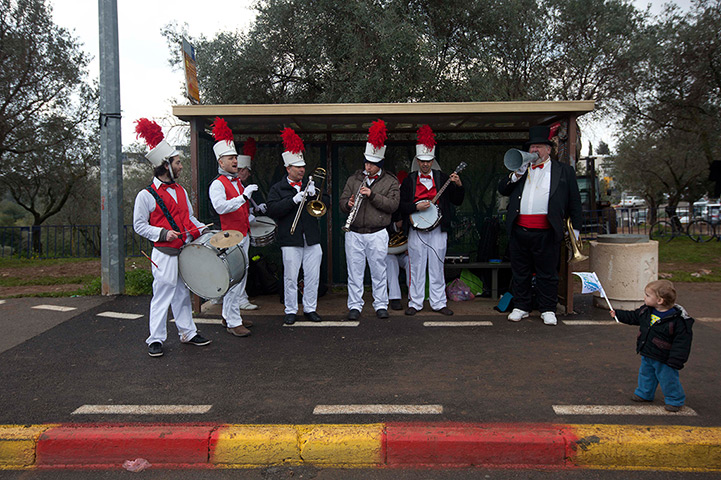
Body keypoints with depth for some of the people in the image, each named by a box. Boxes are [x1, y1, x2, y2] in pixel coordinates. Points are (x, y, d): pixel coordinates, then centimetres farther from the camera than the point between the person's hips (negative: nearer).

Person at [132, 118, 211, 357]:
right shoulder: (146, 195, -8)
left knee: (183, 293, 14)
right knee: (163, 295, -2)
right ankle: (156, 339, 9)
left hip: (187, 251, 6)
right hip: (165, 254, -6)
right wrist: (163, 233, -20)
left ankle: (188, 333, 25)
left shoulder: (181, 191, 13)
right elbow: (139, 225, -6)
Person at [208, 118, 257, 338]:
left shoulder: (238, 182, 17)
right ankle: (233, 322, 0)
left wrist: (252, 215, 16)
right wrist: (244, 196, -27)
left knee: (242, 275, 13)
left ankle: (229, 315, 25)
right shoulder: (217, 184, -11)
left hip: (243, 235, 9)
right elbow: (220, 207, -28)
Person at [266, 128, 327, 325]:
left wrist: (314, 195, -9)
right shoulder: (278, 188, 4)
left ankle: (310, 308, 19)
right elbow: (272, 210, -11)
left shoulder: (310, 185, 15)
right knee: (291, 277, 1)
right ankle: (290, 311, 13)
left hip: (312, 239, 3)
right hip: (290, 240, -3)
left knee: (312, 276, 6)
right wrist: (294, 200, -19)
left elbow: (326, 203, 10)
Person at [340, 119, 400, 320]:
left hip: (377, 234, -2)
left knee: (379, 272, 6)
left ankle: (381, 305, 18)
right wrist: (348, 204, -13)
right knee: (355, 272, 5)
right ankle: (355, 306, 15)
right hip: (354, 234, 2)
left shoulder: (390, 181, 3)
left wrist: (372, 195, -17)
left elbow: (393, 205, -8)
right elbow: (342, 202, 11)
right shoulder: (354, 179, 11)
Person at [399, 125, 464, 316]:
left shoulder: (443, 178, 8)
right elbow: (401, 204, 2)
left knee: (437, 267, 5)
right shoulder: (409, 180, 7)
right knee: (416, 267, 3)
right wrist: (416, 207, -15)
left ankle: (439, 303, 13)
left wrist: (458, 185, -10)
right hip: (416, 230, 0)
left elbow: (457, 201, 6)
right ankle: (415, 303, 12)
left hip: (438, 229, 1)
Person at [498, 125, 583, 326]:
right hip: (519, 230, 3)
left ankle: (548, 310, 17)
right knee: (520, 272, 10)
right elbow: (502, 189, 11)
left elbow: (574, 201, 9)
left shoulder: (564, 170, 9)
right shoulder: (520, 169, 17)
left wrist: (575, 227, 4)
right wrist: (517, 175, -5)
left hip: (546, 232, -3)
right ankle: (521, 307, 22)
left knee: (547, 273, 4)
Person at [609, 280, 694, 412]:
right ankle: (644, 394, 42)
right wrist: (617, 314, 18)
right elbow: (633, 317, 16)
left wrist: (675, 361, -21)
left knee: (668, 378, 7)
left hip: (663, 358, -7)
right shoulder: (646, 310, -5)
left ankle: (675, 400, 28)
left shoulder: (678, 319, -25)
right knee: (646, 374, 22)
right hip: (646, 354, 7)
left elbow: (682, 341, -21)